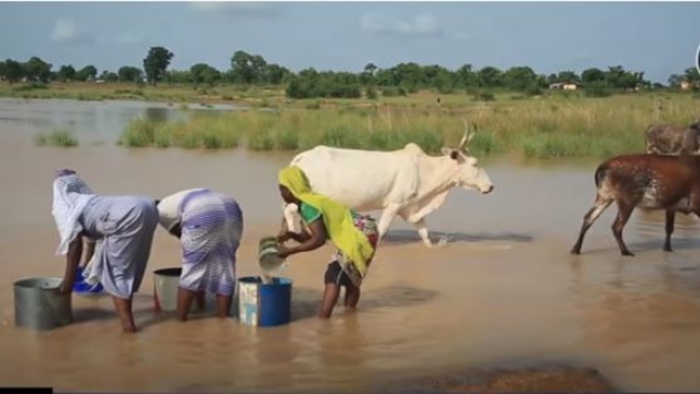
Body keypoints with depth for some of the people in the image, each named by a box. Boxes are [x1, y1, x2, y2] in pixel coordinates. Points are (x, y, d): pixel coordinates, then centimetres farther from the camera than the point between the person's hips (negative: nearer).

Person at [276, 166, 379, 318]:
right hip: (362, 233, 10)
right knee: (349, 279, 19)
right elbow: (308, 236, 14)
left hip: (359, 235, -10)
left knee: (333, 277, -12)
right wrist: (290, 235, -5)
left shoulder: (307, 205, -18)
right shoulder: (309, 201, 12)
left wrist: (289, 251, -18)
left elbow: (319, 240, -22)